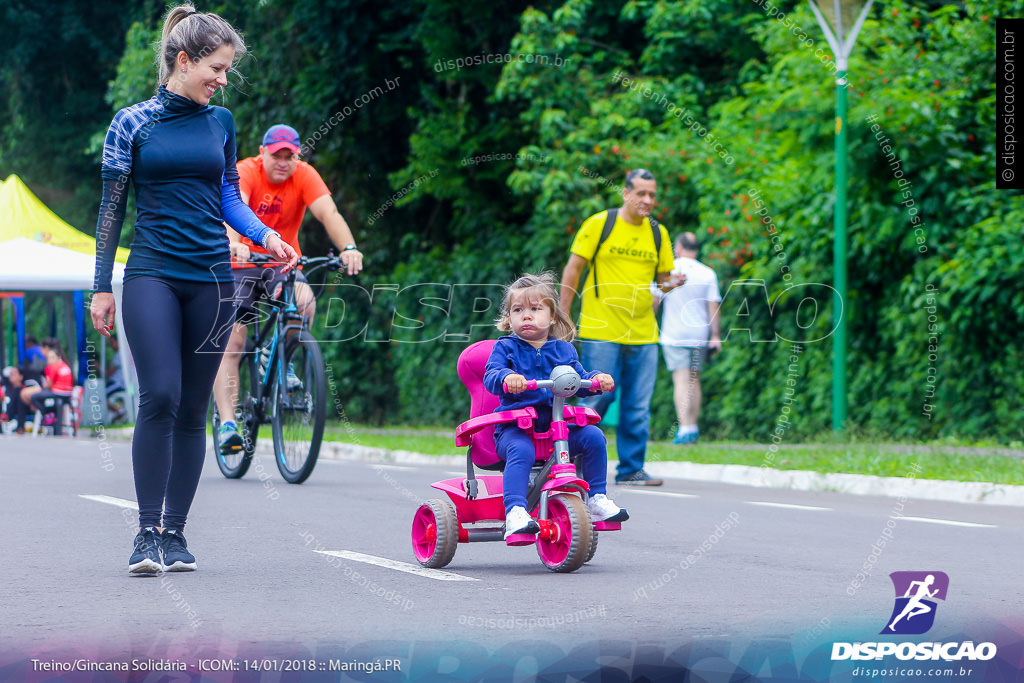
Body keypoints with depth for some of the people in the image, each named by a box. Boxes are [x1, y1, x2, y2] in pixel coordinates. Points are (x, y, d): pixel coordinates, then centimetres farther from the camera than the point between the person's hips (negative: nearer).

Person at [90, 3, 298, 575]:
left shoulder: (220, 122, 11)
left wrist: (266, 236, 0)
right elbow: (112, 207, 4)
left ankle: (175, 532, 9)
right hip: (153, 275, -3)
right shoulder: (133, 123, 1)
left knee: (193, 409, 2)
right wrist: (102, 286, 3)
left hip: (211, 276, 3)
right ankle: (149, 532, -12)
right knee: (160, 397, -17)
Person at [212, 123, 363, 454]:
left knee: (304, 301, -29)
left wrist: (349, 248, -44)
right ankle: (227, 422, -10)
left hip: (283, 264, 2)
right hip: (241, 265, -2)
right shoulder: (245, 172, -18)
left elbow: (328, 212, -25)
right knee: (231, 341, -12)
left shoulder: (304, 176, -11)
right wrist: (234, 243, -58)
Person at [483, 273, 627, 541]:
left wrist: (597, 379, -9)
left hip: (556, 425, 4)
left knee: (593, 436, -15)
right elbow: (490, 377, -11)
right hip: (514, 427, -4)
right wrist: (506, 378, -35)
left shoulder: (563, 349, 15)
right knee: (521, 450, -35)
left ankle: (597, 499, -1)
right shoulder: (506, 347, 4)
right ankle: (515, 512, -43)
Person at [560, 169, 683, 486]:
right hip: (600, 331, -4)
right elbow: (573, 269, 0)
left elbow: (662, 278, 17)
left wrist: (670, 283, -7)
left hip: (643, 334, 4)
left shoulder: (658, 233, 10)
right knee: (597, 398, -6)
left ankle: (631, 469, 11)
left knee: (638, 406, 3)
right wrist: (563, 316, -4)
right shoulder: (599, 224, -2)